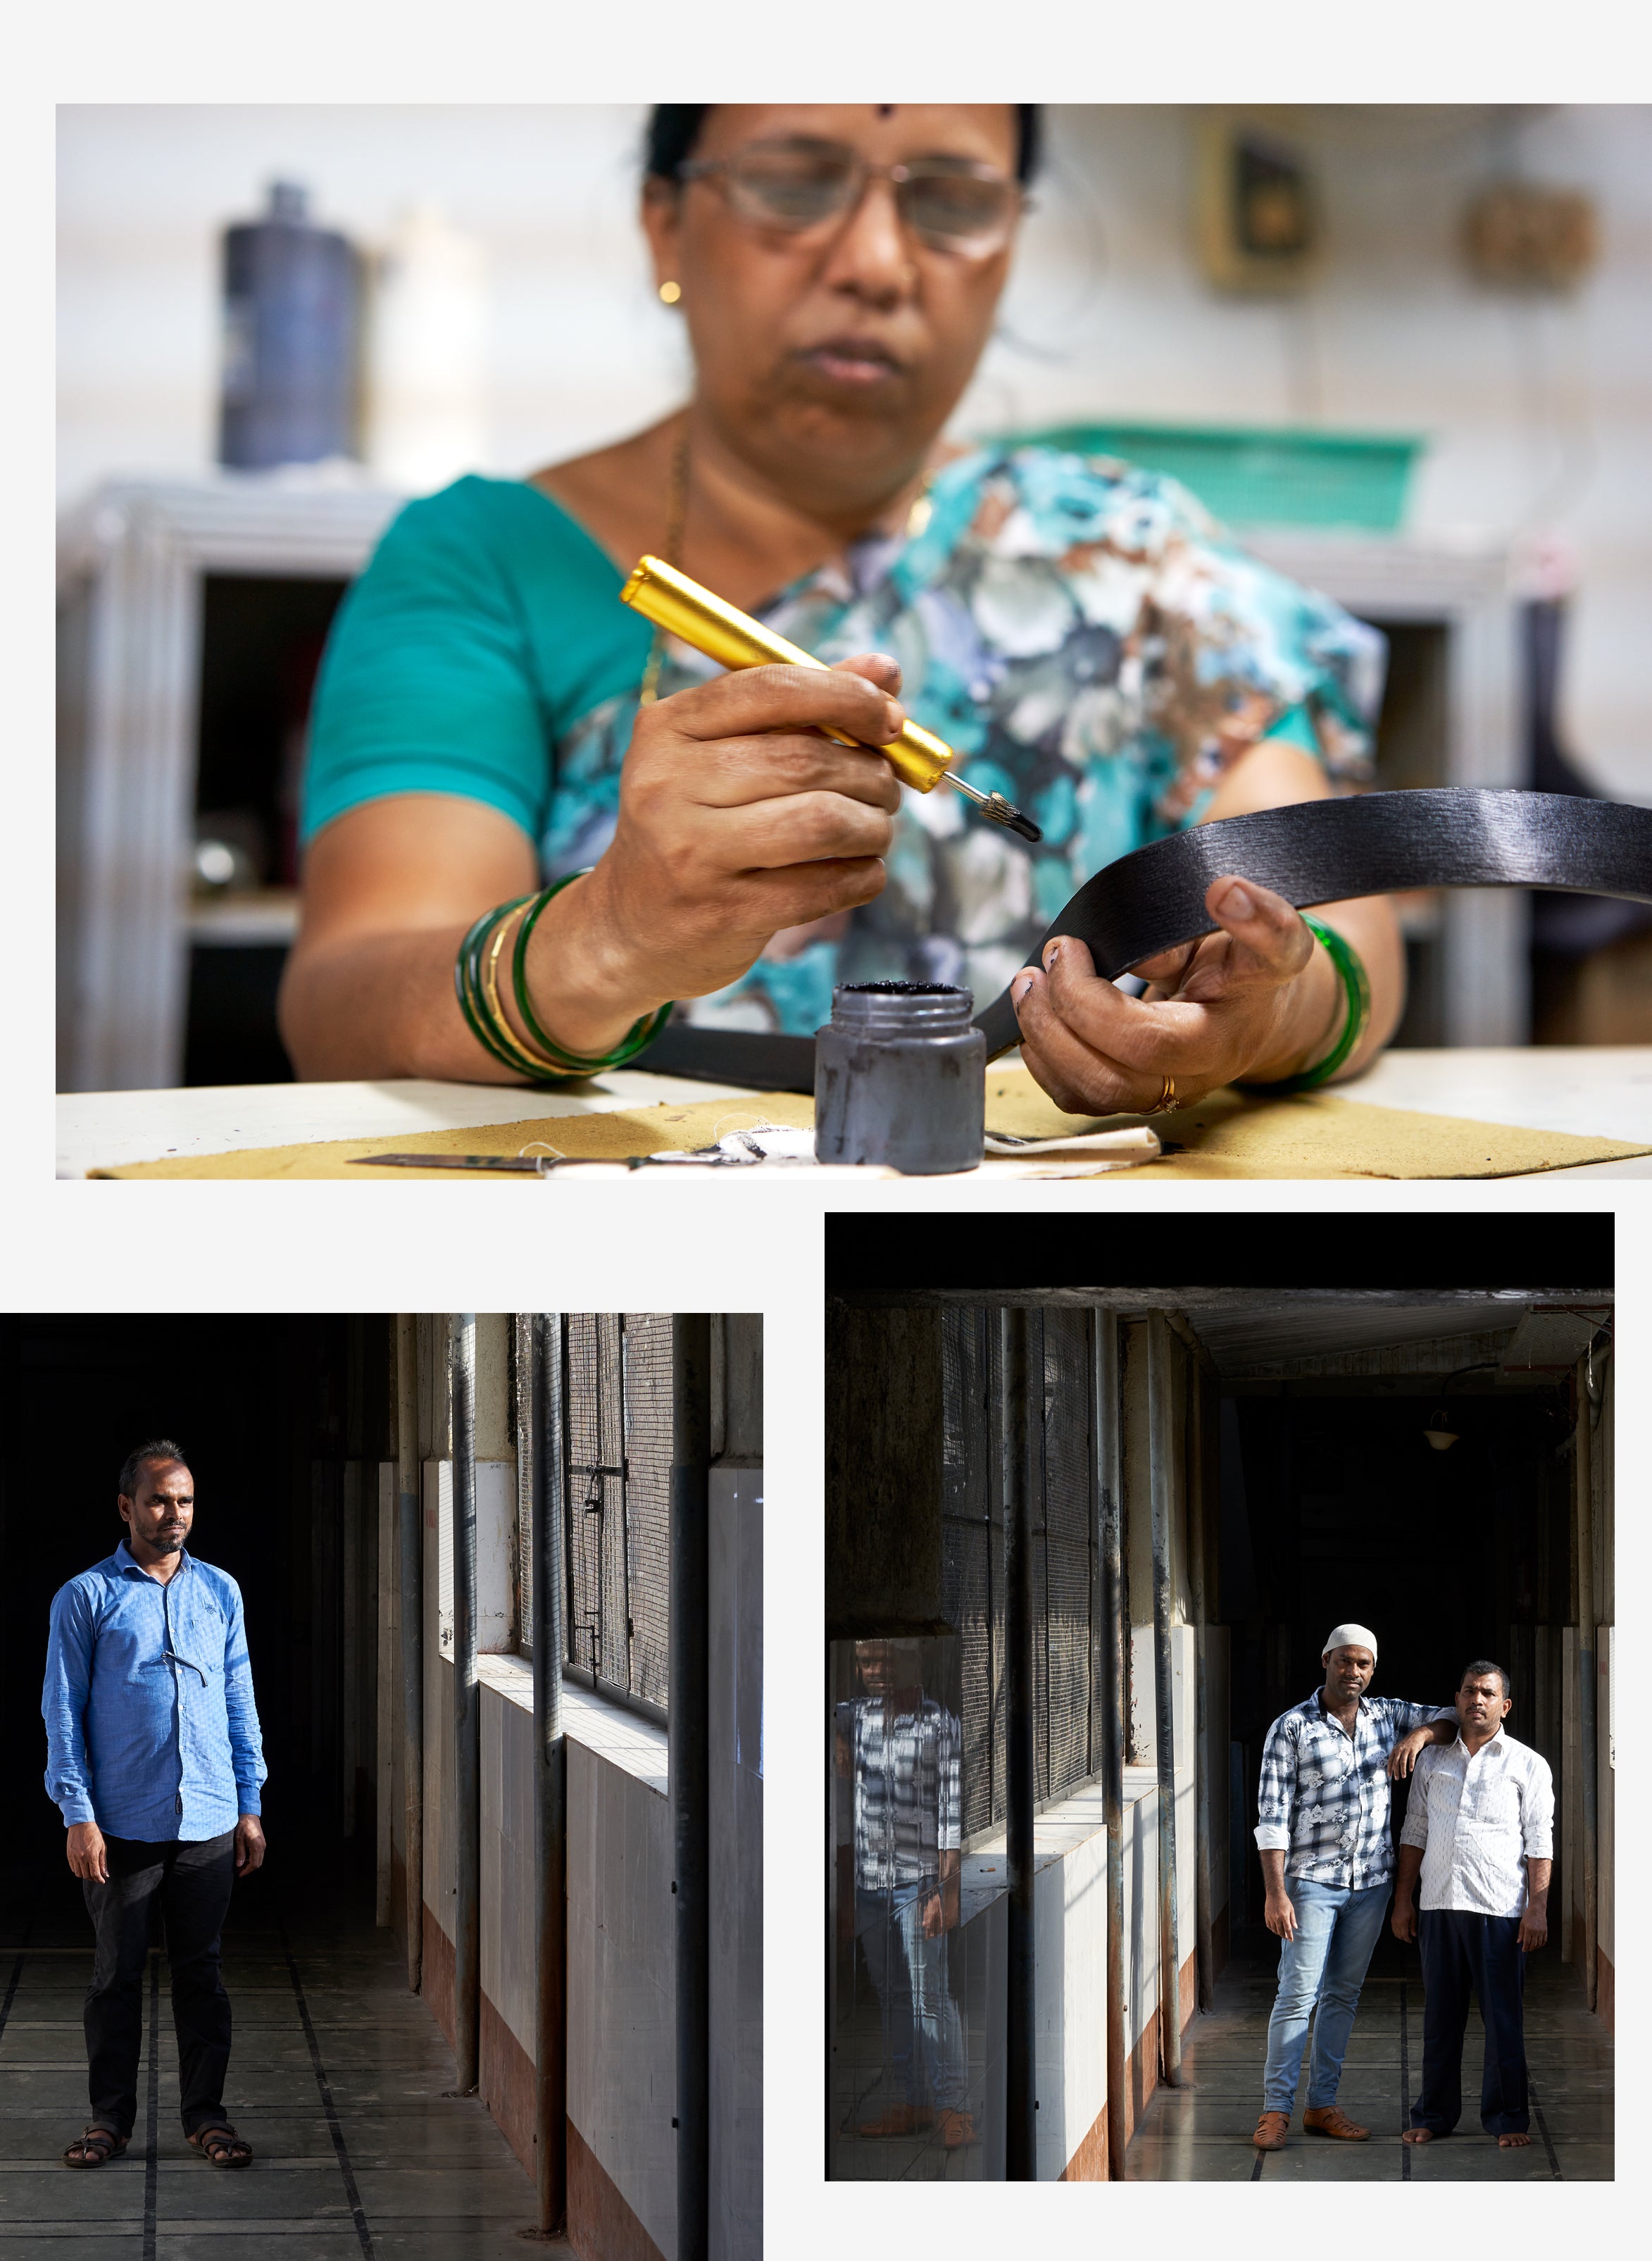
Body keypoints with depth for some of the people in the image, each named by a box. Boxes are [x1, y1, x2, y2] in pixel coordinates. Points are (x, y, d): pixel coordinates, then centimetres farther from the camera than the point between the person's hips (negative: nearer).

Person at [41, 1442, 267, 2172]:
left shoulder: (219, 1591, 10)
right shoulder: (85, 1598, 0)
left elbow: (239, 1702, 13)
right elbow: (63, 1713, -2)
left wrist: (250, 1807, 8)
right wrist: (78, 1817, -9)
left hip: (208, 1823, 2)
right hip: (122, 1826, -2)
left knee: (201, 1971, 7)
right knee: (117, 1972, 5)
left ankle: (205, 2113, 16)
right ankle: (111, 2117, 15)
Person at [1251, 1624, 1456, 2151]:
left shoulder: (1386, 1715, 6)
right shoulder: (1291, 1728, -8)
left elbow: (1453, 1720, 13)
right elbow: (1272, 1815, -10)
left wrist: (1420, 1734, -11)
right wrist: (1275, 1893, -17)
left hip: (1371, 1881, 5)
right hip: (1312, 1880, -5)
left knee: (1343, 1995, 10)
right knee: (1297, 1995, -7)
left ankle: (1322, 2104, 17)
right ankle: (1276, 2108, -2)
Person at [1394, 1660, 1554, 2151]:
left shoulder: (1528, 1765, 4)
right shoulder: (1432, 1761, 13)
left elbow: (1540, 1843, 0)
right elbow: (1415, 1832, 17)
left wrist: (1537, 1907, -8)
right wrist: (1403, 1899, 11)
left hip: (1500, 1909, -3)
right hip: (1439, 1905, 3)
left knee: (1503, 2018, 0)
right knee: (1440, 2016, 8)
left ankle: (1508, 2119, 9)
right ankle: (1434, 2115, 17)